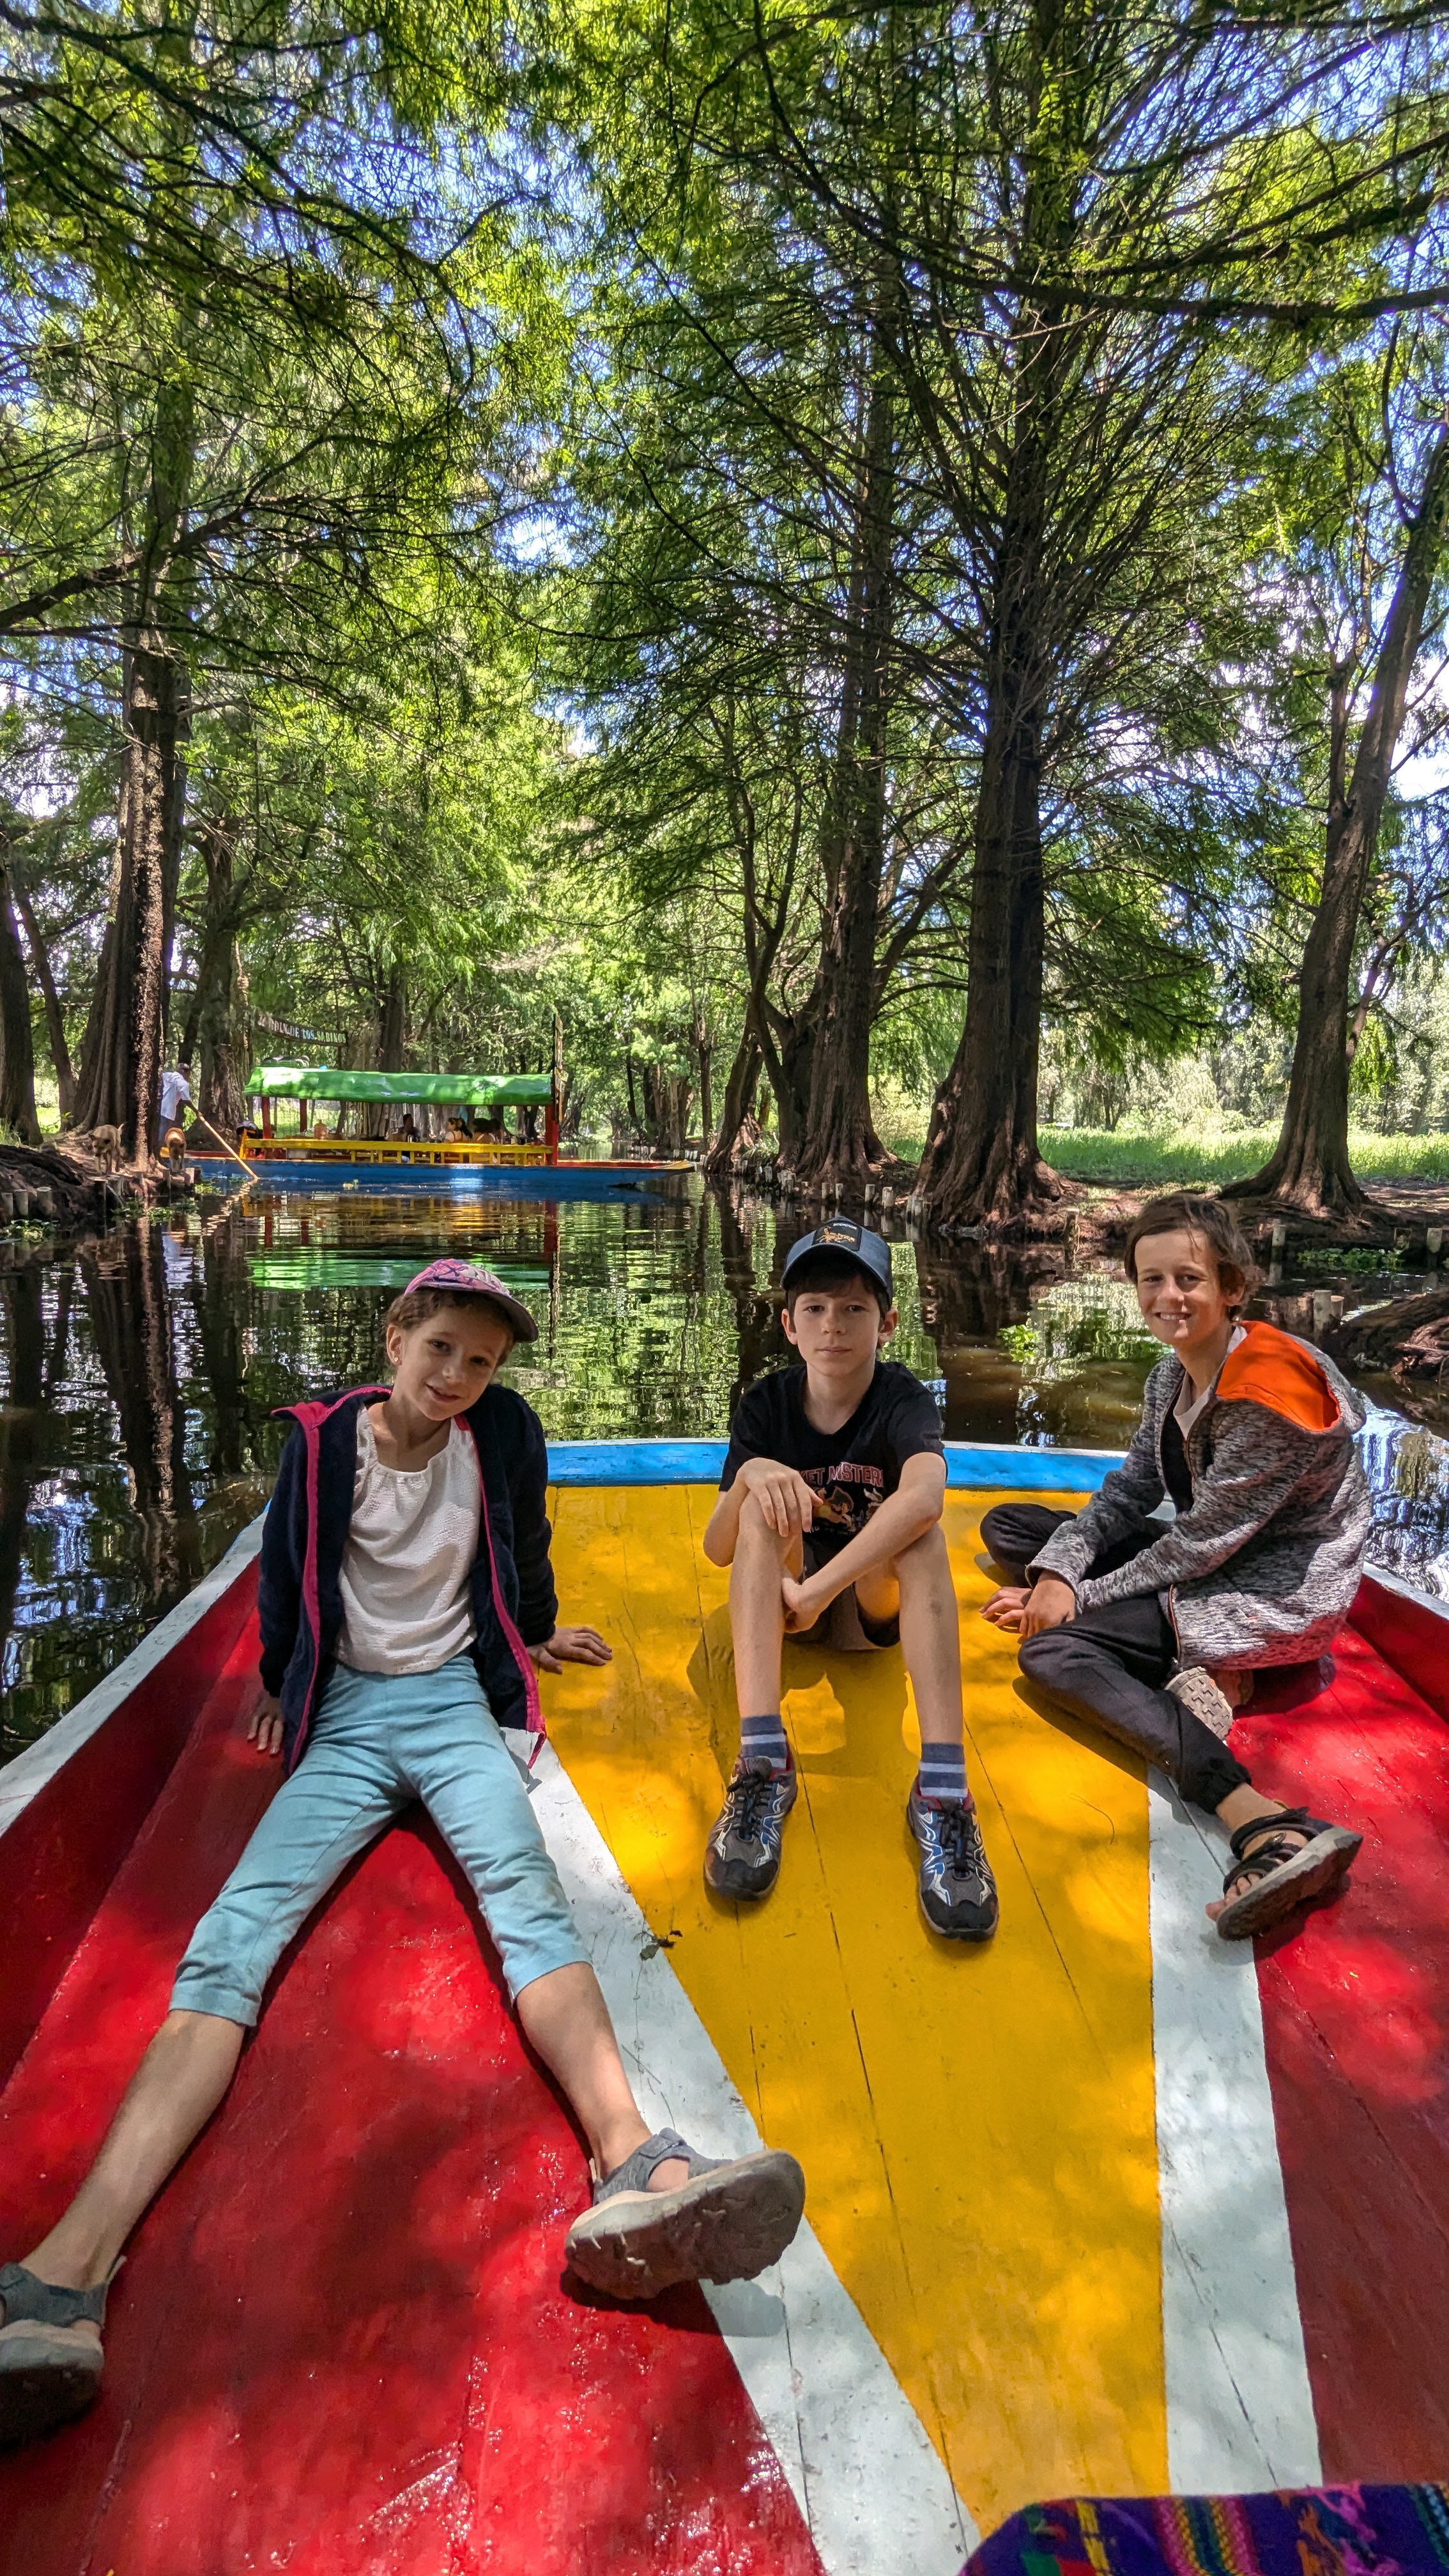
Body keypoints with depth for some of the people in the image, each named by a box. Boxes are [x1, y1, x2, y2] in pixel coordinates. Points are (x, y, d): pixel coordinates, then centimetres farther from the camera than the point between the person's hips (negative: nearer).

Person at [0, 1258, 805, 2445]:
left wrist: (536, 1636, 34)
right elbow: (285, 1575, 15)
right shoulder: (321, 1441, -1)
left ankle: (635, 2175, -47)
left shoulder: (504, 1431, 1)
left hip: (455, 1701, -1)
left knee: (527, 1898, -27)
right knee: (234, 1937, -19)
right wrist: (279, 1685, 27)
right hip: (346, 1716, 1)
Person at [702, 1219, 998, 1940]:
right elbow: (717, 1551, -12)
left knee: (919, 1527, -31)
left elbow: (923, 1496, -39)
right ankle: (763, 1763, -37)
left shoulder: (902, 1398, -15)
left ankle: (942, 1789, -40)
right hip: (782, 1599, 2)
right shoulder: (766, 1403, -8)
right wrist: (749, 1474, -33)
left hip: (871, 1605, -2)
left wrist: (818, 1590, -44)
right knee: (766, 1502, -27)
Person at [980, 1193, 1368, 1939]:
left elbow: (1200, 1543, -22)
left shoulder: (1268, 1388, -24)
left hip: (1279, 1591, -10)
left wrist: (1081, 1596, -15)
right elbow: (1130, 1491, 3)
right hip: (1208, 1556, 10)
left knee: (1050, 1651, -25)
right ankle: (1199, 1666, -8)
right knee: (1006, 1525, 6)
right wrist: (1059, 1572, -14)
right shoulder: (1172, 1374, 2)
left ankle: (1268, 1830, -35)